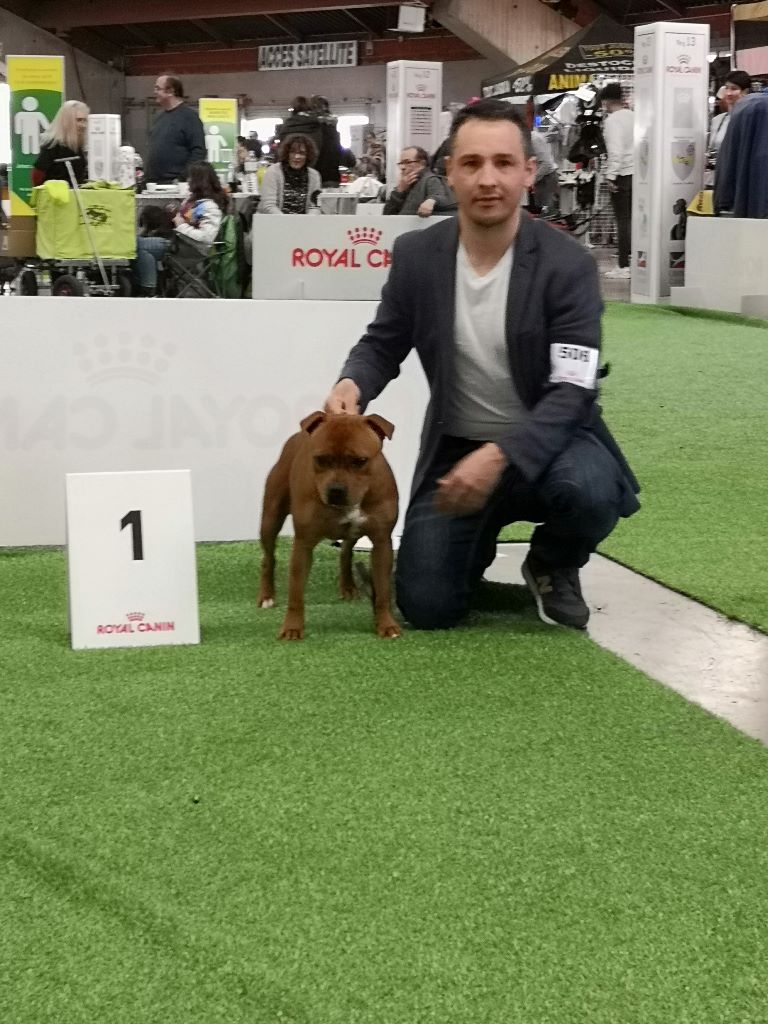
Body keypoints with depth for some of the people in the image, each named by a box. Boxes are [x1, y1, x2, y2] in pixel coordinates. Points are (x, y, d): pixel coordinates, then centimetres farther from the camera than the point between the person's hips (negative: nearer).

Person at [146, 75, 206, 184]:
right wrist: (146, 174, 17)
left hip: (175, 183, -7)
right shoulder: (160, 116, 20)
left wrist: (183, 178, -19)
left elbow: (198, 152, -13)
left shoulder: (189, 116, -5)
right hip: (153, 182, 7)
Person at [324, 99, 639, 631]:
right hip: (457, 447, 2)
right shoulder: (416, 254, -7)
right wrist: (352, 384, -21)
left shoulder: (569, 264, -17)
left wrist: (500, 456, -37)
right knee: (427, 607, -9)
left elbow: (571, 391, -22)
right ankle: (478, 542, 28)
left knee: (589, 491, -38)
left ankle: (554, 567, 1)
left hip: (548, 440, -2)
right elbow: (382, 344, 5)